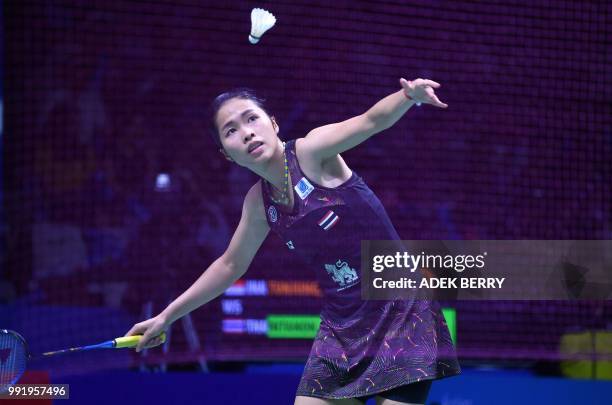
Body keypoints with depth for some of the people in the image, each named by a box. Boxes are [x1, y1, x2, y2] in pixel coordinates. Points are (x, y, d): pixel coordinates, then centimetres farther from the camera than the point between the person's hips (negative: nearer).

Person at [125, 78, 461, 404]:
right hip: (341, 326, 6)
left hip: (400, 312, -5)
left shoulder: (311, 151, -13)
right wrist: (166, 317, 23)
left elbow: (372, 121, -31)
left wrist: (410, 95, -52)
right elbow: (230, 266, 20)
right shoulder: (259, 203, 4)